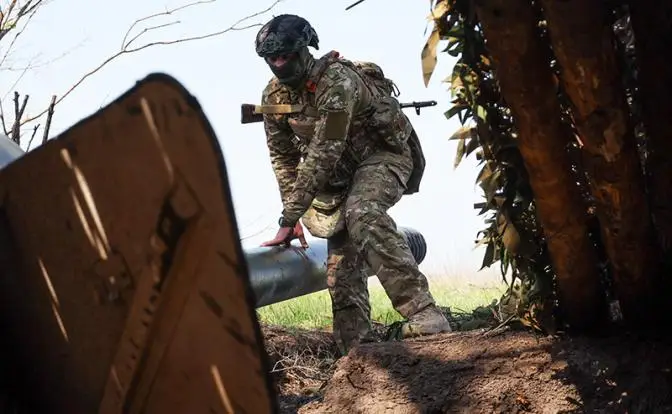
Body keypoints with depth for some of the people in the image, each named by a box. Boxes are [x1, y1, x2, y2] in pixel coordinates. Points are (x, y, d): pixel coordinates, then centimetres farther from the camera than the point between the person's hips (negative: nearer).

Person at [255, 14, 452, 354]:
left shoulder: (336, 81, -29)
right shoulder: (273, 97, -6)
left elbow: (323, 155, -33)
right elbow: (283, 158, 5)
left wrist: (289, 217, -33)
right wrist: (293, 214, -2)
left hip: (384, 155, -8)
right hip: (341, 174, 8)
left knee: (362, 214, -35)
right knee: (340, 260, 1)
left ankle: (424, 314, -41)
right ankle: (355, 348, 9)